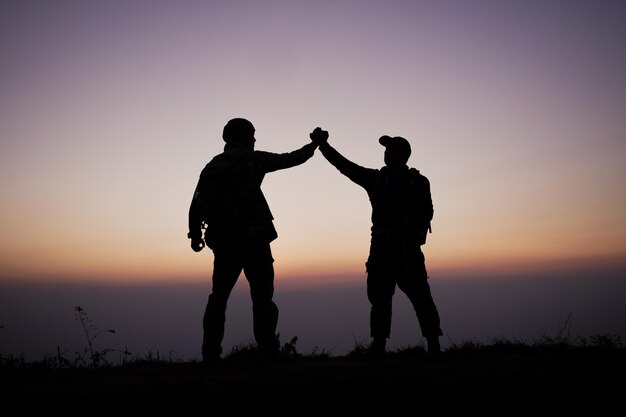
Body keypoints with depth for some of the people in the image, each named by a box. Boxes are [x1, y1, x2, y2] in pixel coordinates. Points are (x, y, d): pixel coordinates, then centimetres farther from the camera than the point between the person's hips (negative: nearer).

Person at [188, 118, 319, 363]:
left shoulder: (211, 167, 13)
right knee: (262, 296, -1)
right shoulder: (251, 159, 0)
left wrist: (195, 234, 19)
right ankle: (267, 350, -4)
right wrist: (314, 145, 24)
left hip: (223, 243, 5)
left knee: (218, 297, 12)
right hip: (253, 239, -5)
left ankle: (210, 353, 11)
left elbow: (197, 204, 9)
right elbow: (290, 159, 8)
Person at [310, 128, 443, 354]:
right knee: (379, 297, 4)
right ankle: (378, 346, 10)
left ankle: (434, 346, -3)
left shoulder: (418, 181, 6)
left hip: (406, 245, -4)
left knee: (420, 296, -8)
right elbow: (345, 165, 11)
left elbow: (426, 213, -1)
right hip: (381, 245, 4)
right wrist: (322, 144, 4)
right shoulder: (375, 178, 14)